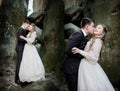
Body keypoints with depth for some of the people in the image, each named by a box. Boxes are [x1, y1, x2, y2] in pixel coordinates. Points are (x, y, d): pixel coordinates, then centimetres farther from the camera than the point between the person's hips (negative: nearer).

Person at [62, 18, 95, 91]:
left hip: (77, 68, 9)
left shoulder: (84, 37, 11)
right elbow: (68, 50, -25)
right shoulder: (78, 34, -17)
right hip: (71, 68, -9)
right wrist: (83, 55, -18)